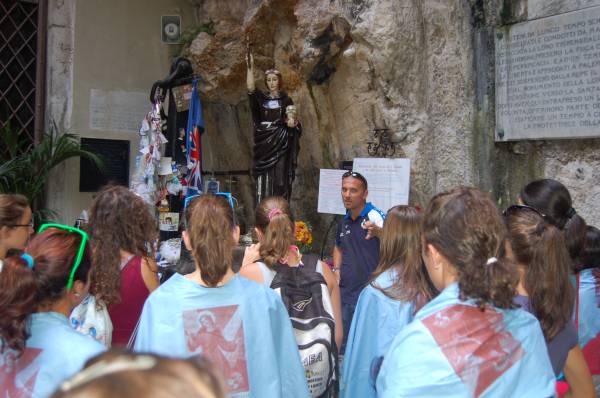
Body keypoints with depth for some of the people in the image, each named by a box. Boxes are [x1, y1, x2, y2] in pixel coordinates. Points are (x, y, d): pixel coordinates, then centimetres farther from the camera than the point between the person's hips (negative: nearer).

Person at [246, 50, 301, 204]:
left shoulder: (286, 100, 10)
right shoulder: (261, 98, 10)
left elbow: (292, 121, 4)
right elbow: (250, 88, -9)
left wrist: (292, 121, -21)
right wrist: (250, 67, -20)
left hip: (281, 145, 0)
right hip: (264, 143, 1)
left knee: (280, 180, -5)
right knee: (264, 180, -5)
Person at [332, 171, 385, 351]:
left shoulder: (375, 216, -13)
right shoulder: (344, 221, 8)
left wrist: (377, 231, -56)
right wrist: (336, 269, 10)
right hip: (344, 293, 7)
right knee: (341, 344, 16)